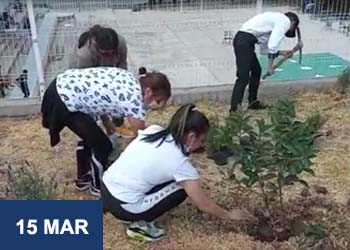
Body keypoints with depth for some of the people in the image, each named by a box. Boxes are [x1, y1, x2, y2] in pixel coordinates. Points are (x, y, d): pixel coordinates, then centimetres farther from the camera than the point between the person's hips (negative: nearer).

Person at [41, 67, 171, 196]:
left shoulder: (129, 80, 7)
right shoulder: (134, 100, -18)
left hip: (62, 86, 10)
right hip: (65, 99, -9)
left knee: (91, 138, 24)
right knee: (103, 145, 3)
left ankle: (83, 178, 42)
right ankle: (98, 185, 26)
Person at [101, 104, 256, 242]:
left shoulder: (154, 130, 2)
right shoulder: (179, 162, -14)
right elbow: (204, 205, -5)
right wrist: (230, 215, 13)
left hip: (106, 188, 7)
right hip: (123, 206, -7)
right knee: (183, 188, 3)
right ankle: (141, 225, 5)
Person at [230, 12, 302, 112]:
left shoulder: (275, 19, 29)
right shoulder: (285, 21, 1)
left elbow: (264, 48, 25)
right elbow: (273, 45, -12)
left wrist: (282, 53, 27)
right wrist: (270, 66, -7)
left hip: (242, 40, 10)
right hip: (244, 41, -10)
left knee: (256, 70, 20)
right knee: (243, 77, -11)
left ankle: (253, 103, 28)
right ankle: (234, 109, -11)